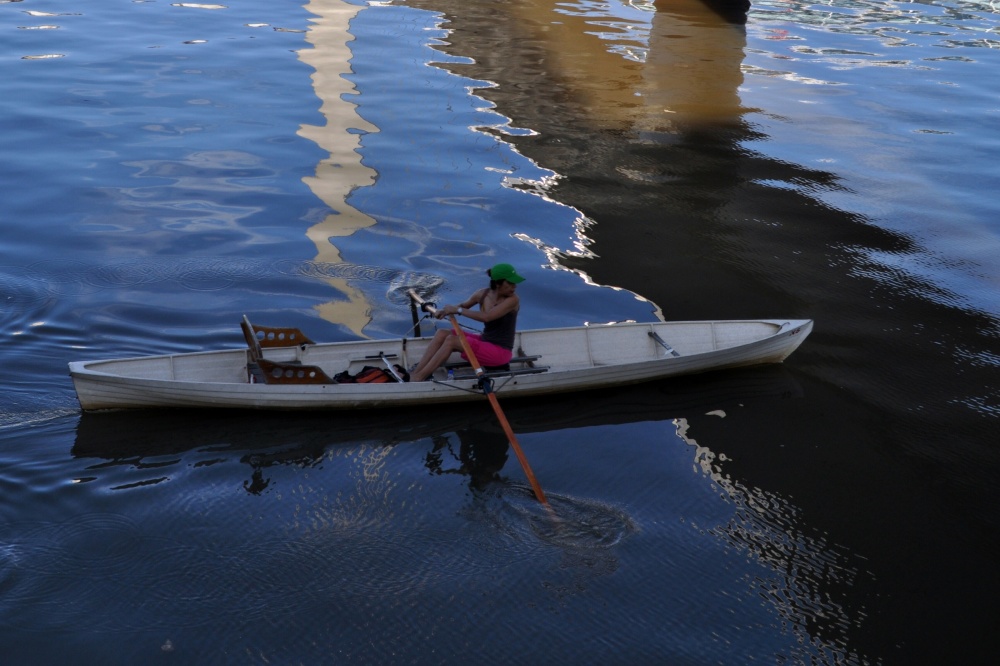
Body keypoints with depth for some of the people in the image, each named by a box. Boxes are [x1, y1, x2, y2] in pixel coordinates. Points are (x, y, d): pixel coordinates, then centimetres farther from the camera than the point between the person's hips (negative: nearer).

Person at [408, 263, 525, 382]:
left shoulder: (512, 300, -19)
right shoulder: (483, 294, 0)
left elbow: (486, 317, -31)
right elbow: (463, 305, 17)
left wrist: (458, 310, -22)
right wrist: (444, 310, -4)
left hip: (500, 352, -7)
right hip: (485, 341, 7)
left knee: (451, 340, -21)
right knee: (442, 334, -5)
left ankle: (418, 378, -20)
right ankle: (414, 373, -12)